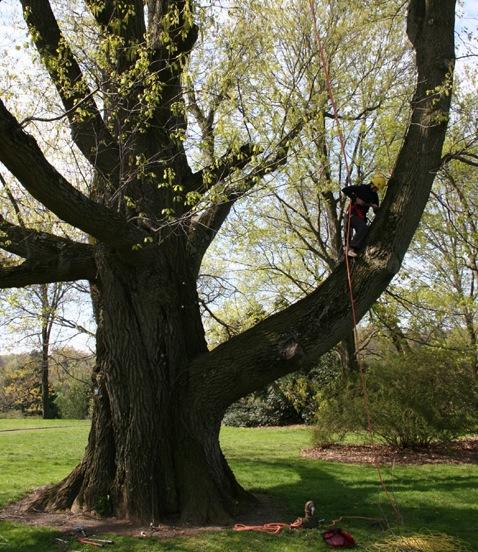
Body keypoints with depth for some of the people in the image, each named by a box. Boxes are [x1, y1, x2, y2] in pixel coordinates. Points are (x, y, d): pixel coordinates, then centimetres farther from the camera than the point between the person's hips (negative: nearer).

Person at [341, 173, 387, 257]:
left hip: (361, 217, 8)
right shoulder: (361, 188, -6)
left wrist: (375, 207, -9)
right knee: (364, 228, -30)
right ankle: (351, 248, -33)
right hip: (353, 214, -8)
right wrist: (355, 199, -18)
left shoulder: (374, 196, 13)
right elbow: (344, 190, -12)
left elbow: (376, 212, 15)